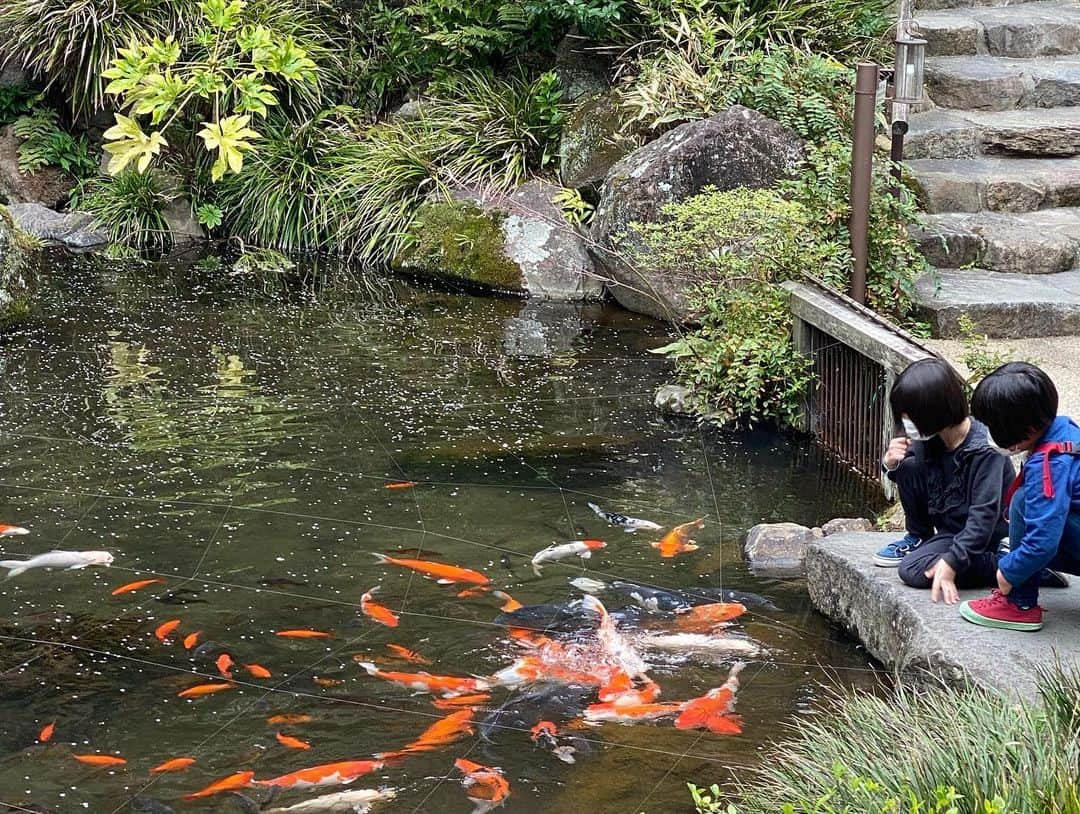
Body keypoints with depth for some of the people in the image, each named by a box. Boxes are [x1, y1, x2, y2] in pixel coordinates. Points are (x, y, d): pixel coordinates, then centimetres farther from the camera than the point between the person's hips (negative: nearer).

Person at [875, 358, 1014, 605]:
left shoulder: (985, 450, -26)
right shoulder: (930, 440, -6)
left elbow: (984, 516, -30)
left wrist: (951, 563, -37)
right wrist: (891, 464, -14)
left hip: (984, 539, -7)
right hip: (950, 528, 7)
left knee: (913, 570, -25)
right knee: (909, 465, -10)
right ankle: (919, 539, 9)